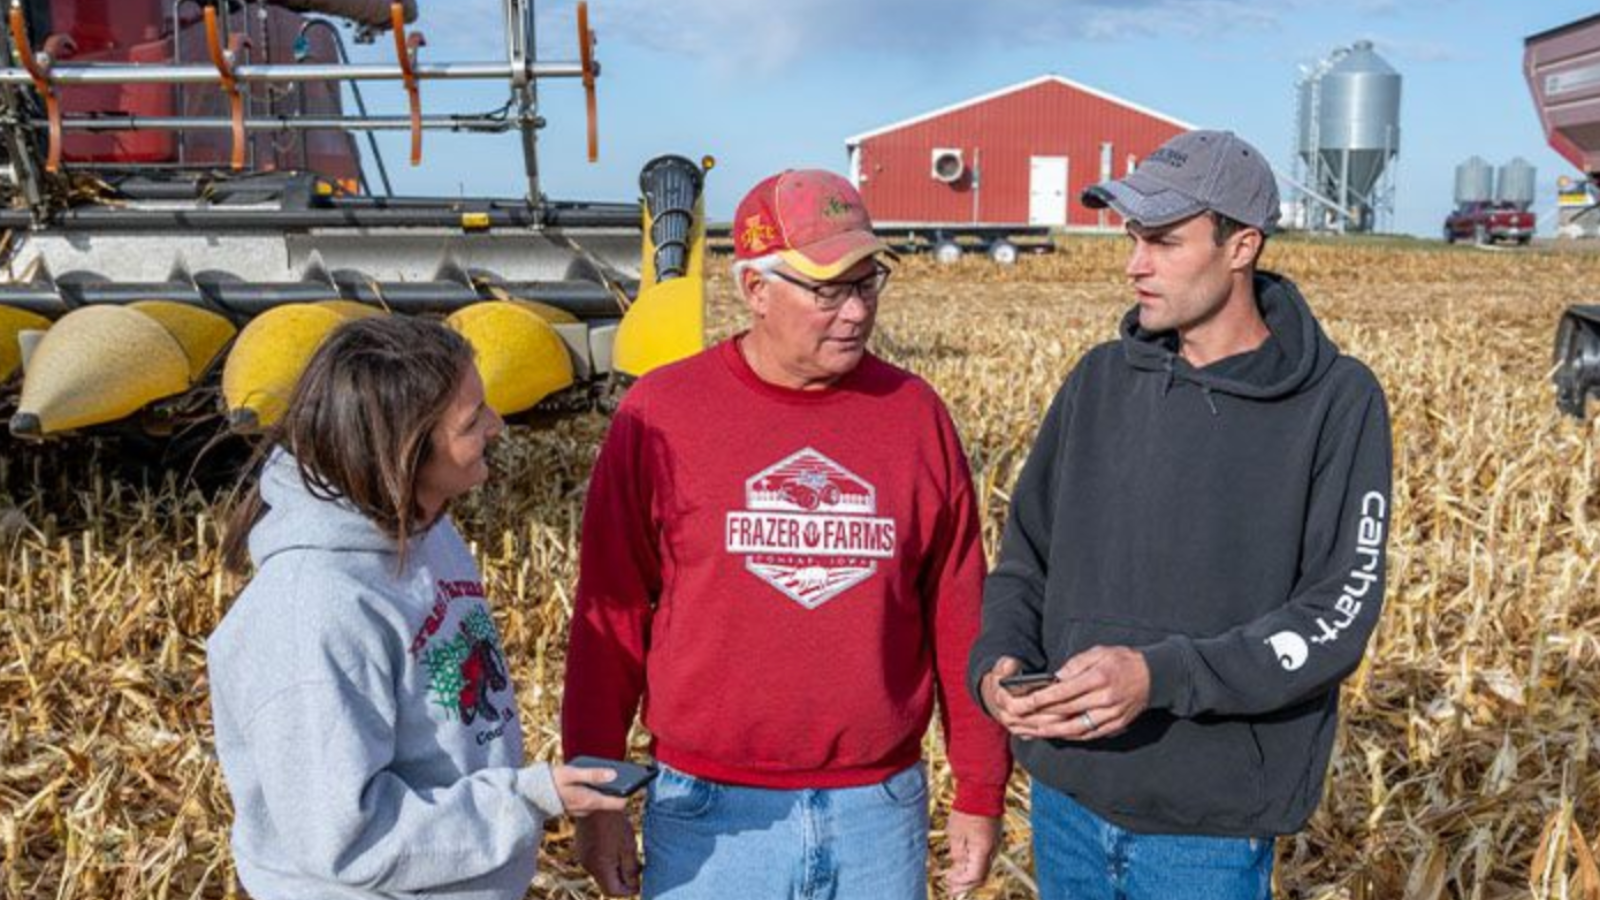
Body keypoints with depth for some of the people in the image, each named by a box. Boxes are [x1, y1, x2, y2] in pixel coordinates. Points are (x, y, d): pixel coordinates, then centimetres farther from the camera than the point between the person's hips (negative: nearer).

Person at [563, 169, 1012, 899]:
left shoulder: (915, 413, -1)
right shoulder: (661, 414, -7)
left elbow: (957, 617, 3)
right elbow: (610, 617, -2)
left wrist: (980, 792, 6)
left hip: (879, 816, 2)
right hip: (711, 819, -2)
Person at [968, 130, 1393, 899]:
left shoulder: (1337, 404, -9)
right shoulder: (1103, 379, 2)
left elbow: (1336, 616, -13)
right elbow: (1026, 556, 7)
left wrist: (1159, 676, -26)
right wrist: (998, 662, -12)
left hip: (1209, 825, -4)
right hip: (1066, 796, 4)